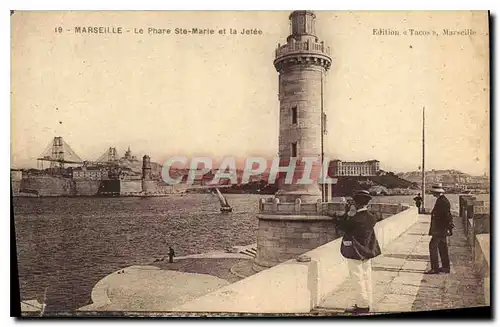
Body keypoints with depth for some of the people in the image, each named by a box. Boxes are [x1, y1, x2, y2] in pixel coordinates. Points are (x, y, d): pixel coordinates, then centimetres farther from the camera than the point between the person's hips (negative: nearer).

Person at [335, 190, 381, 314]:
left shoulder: (355, 218, -23)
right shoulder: (371, 218, -1)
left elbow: (341, 225, -11)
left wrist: (346, 212, -3)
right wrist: (351, 213, 6)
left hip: (355, 252, -7)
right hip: (367, 252, 7)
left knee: (358, 279, 2)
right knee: (366, 277, 15)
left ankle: (362, 305, 9)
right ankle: (367, 303, 25)